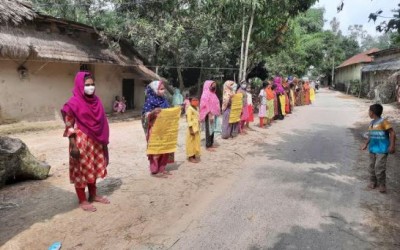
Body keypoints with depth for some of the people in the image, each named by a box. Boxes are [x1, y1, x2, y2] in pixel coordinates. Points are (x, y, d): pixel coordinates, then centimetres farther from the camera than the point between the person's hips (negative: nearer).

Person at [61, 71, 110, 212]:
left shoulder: (96, 100, 6)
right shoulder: (74, 103, -14)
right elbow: (69, 126, -14)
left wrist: (104, 139, 10)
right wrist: (73, 146, -17)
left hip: (95, 141, 7)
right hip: (81, 141, -7)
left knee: (94, 168, 16)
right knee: (81, 170, 5)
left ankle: (93, 195, 32)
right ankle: (82, 201, 18)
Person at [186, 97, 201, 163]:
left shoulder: (196, 108, 11)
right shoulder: (189, 109, -15)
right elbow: (189, 120, -18)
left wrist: (198, 128, 16)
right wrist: (191, 129, -21)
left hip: (197, 128, 9)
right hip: (192, 128, -9)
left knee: (196, 142, 13)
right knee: (191, 142, 0)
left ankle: (194, 155, 23)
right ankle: (190, 157, 8)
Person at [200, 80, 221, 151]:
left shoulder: (213, 93, 15)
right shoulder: (206, 94, -13)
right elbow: (206, 106, -19)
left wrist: (216, 114, 15)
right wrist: (210, 115, -23)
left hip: (214, 114, 9)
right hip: (209, 115, -9)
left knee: (212, 129, 14)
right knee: (209, 130, -5)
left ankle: (211, 144, 23)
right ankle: (208, 146, 1)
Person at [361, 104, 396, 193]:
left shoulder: (383, 122, -14)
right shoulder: (371, 123, 8)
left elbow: (392, 133, -14)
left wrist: (392, 146, -18)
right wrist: (366, 144, 16)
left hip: (382, 150, -7)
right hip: (372, 149, 7)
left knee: (379, 167, -8)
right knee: (372, 166, 12)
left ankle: (382, 185, 5)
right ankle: (373, 182, 25)